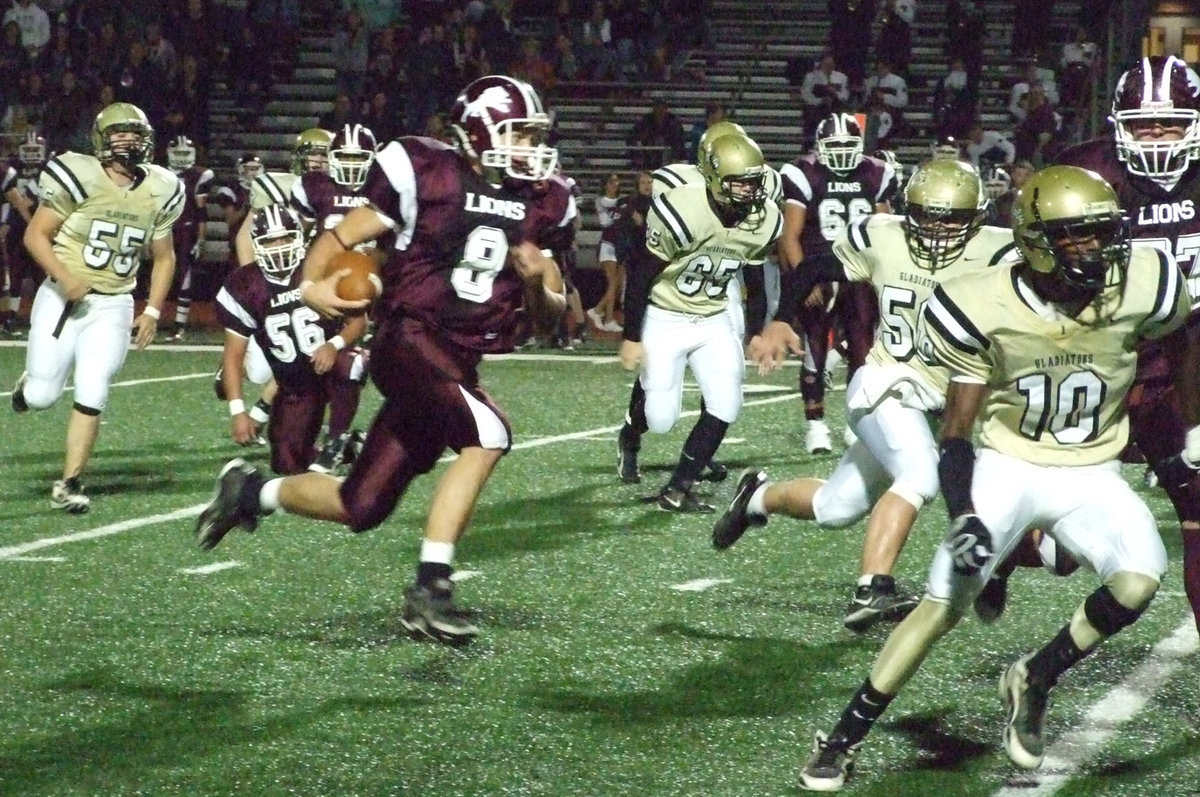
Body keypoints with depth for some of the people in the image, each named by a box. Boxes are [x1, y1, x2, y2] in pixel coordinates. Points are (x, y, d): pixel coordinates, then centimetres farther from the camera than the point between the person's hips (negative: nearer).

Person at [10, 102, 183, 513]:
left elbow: (164, 257, 15)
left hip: (113, 307, 3)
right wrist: (65, 278, -21)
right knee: (42, 397, -3)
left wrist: (152, 311, 5)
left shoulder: (159, 192, 3)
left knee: (92, 395, -8)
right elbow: (35, 235, -7)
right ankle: (29, 384, 35)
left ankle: (69, 484, 2)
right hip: (63, 299, -3)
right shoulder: (79, 178, -11)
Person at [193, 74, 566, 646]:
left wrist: (537, 285, -11)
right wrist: (313, 283, -22)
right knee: (487, 432, -32)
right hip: (409, 337, -6)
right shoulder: (427, 174, -7)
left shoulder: (537, 205, 8)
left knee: (362, 509, 9)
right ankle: (429, 589, -25)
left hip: (459, 362, 7)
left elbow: (550, 313, 13)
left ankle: (249, 491, 37)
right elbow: (343, 236, -2)